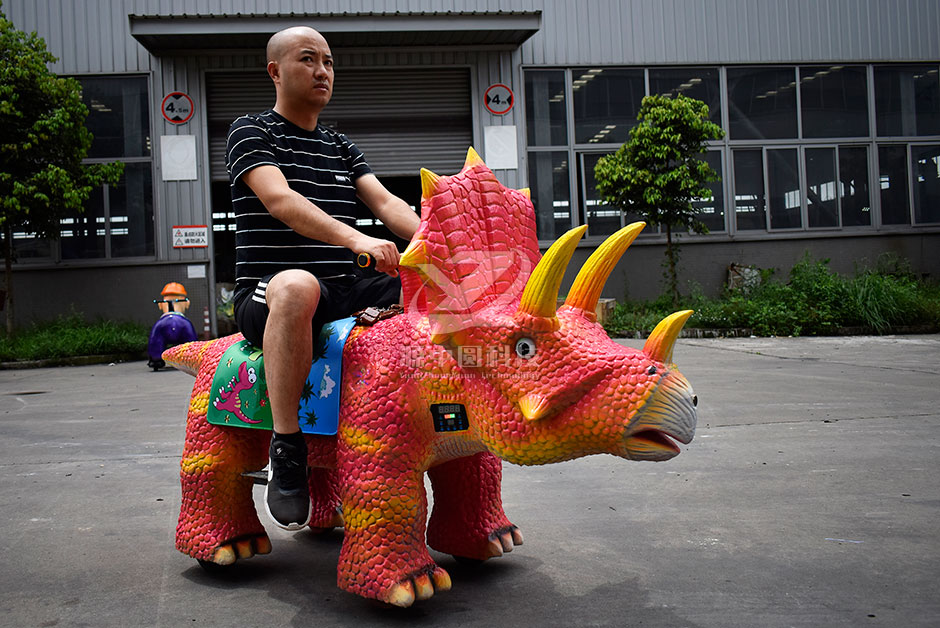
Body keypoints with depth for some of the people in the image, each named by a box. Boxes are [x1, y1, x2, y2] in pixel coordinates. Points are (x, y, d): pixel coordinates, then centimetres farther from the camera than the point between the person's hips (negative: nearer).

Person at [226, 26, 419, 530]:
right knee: (297, 285, -41)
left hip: (342, 292, 6)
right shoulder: (251, 132, 4)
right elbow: (279, 200, -16)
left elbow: (385, 202, 7)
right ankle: (286, 451, -30)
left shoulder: (341, 147, 22)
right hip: (266, 295, -6)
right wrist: (356, 238, -33)